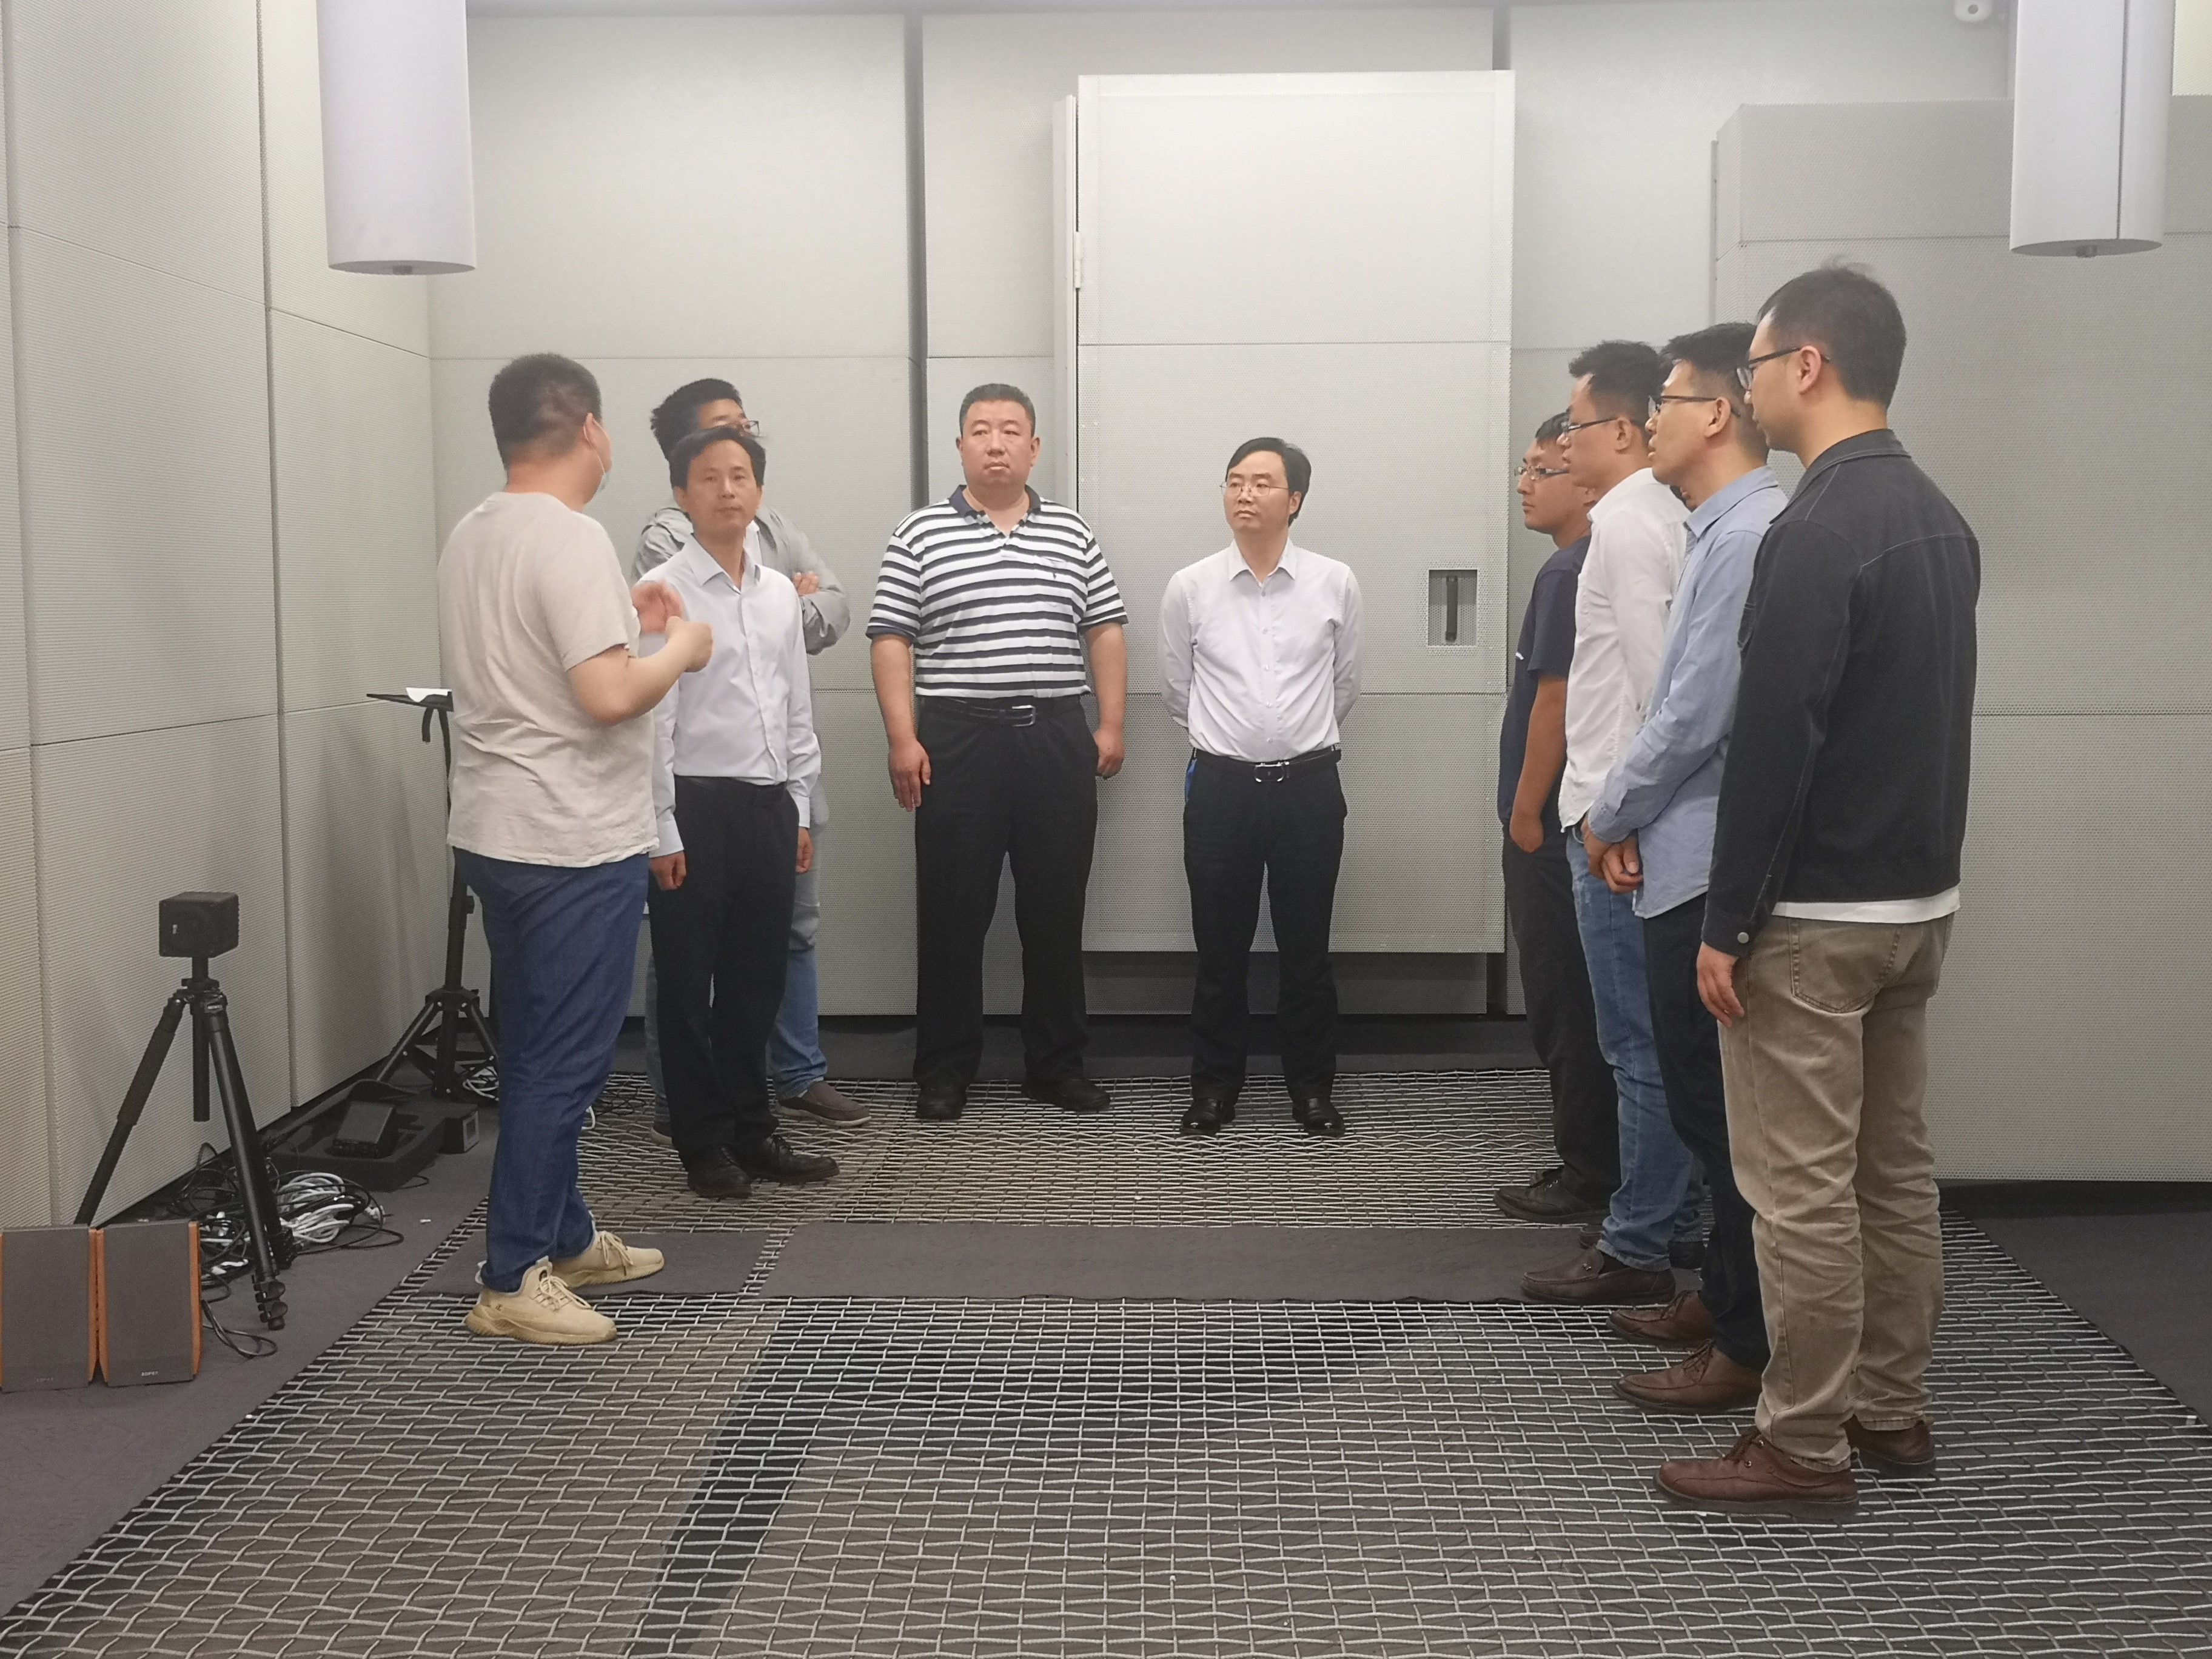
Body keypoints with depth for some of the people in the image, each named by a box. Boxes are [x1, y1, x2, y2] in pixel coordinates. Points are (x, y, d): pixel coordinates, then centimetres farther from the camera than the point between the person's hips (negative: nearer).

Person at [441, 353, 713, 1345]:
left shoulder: (472, 536, 11)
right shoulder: (570, 540, -18)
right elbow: (608, 698, -24)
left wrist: (618, 621, 19)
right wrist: (681, 649, -7)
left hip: (494, 835, 10)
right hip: (574, 846, -10)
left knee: (538, 1054, 17)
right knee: (564, 1064, -3)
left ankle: (564, 1239, 28)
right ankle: (512, 1280, 1)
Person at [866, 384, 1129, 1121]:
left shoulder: (1073, 534, 11)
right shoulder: (920, 534, 3)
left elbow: (1106, 632, 11)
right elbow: (891, 641, -1)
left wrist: (1110, 725, 3)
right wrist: (903, 740, -8)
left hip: (1057, 739, 2)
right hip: (958, 741, -2)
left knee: (1057, 906, 7)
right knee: (952, 909, 2)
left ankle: (1058, 1061, 18)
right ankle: (944, 1067, 12)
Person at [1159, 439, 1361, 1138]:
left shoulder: (1336, 584, -2)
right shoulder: (1189, 588, -2)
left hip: (1309, 785, 0)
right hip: (1221, 786, 0)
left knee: (1307, 948, 10)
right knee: (1220, 950, 9)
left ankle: (1312, 1085, 22)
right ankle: (1215, 1084, 22)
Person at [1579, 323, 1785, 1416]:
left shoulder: (1749, 535, -18)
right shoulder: (1722, 529, 14)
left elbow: (1697, 713, -21)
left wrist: (1609, 816, -6)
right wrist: (1632, 818, 6)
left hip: (1710, 870, -10)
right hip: (1689, 859, 10)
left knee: (1718, 1104, -2)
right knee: (1707, 1097, 17)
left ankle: (1749, 1344, 8)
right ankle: (1725, 1295, 30)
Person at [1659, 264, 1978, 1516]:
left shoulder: (1818, 530, -19)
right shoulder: (1941, 517, 11)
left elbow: (1774, 742, -21)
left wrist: (1728, 925, -16)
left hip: (1816, 914, -9)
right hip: (1921, 898, 10)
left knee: (1802, 1188, -1)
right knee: (1895, 1166, 15)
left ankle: (1805, 1449, 7)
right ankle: (1892, 1413, 26)